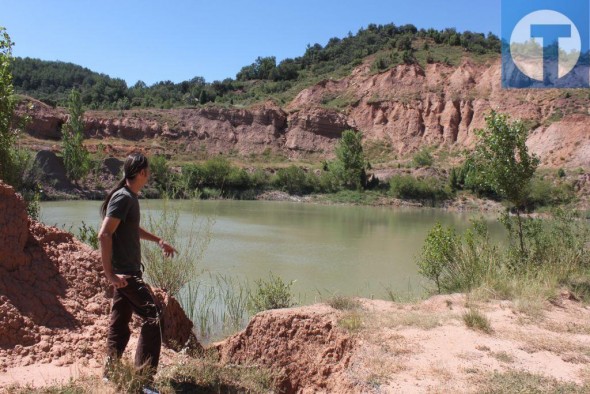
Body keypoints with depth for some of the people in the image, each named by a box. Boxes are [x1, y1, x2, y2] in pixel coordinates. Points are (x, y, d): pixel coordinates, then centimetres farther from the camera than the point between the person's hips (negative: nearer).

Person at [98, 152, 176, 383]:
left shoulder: (130, 197, 12)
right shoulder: (123, 198, -17)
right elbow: (104, 235, -24)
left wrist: (158, 241, 35)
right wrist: (110, 274, -25)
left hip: (127, 271, 10)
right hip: (124, 273, -10)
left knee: (119, 325, 15)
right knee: (152, 317, -9)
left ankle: (110, 373, 25)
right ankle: (144, 376, -5)